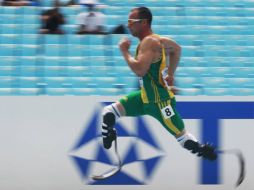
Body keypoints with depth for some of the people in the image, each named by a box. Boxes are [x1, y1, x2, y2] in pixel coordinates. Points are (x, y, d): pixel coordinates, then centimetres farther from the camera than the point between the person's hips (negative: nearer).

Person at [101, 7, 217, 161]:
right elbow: (177, 49, 24)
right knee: (108, 113, 3)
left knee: (182, 136, 0)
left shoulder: (149, 42, -23)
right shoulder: (154, 39, 7)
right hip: (146, 97, 10)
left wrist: (125, 51, -22)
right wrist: (170, 74, 23)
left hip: (160, 101, -10)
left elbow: (140, 70, -37)